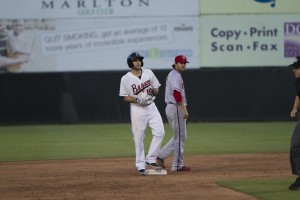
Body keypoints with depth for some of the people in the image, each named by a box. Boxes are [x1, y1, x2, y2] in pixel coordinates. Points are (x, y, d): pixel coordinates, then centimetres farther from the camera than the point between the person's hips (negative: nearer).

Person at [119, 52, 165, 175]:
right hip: (137, 110, -4)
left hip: (151, 107, 4)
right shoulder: (126, 79, -5)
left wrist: (154, 91, -9)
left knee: (159, 132, -6)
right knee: (138, 138, -1)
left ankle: (150, 159, 6)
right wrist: (137, 100, -18)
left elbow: (157, 87, 15)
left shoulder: (148, 73, 6)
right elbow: (124, 97, -3)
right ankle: (140, 165, 6)